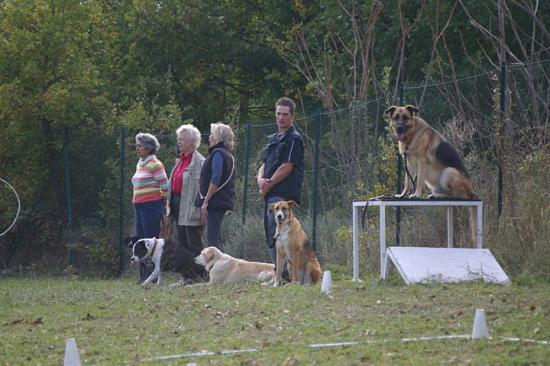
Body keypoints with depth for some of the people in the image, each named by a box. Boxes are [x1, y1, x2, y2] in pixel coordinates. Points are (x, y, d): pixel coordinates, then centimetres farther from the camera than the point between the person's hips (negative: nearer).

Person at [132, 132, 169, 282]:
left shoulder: (155, 164, -9)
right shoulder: (139, 164, 16)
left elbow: (165, 185, -9)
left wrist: (163, 202, 0)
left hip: (152, 206, -9)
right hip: (139, 207, 9)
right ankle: (144, 276, 15)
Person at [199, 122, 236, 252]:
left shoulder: (218, 153, -11)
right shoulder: (229, 155, 19)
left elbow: (215, 179, -19)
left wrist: (206, 201, -18)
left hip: (216, 201, -10)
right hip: (225, 201, 10)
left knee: (212, 237, -11)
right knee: (216, 237, 14)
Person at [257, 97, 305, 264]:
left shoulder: (294, 139, -5)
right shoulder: (272, 139, 22)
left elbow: (287, 167, -12)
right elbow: (264, 165, 19)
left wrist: (269, 183, -8)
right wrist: (261, 180, -2)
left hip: (283, 195, -9)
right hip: (270, 195, 9)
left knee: (276, 236, -15)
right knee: (270, 236, 11)